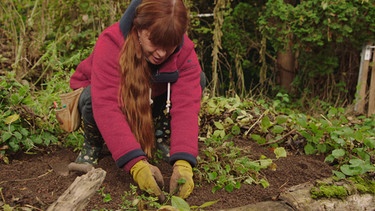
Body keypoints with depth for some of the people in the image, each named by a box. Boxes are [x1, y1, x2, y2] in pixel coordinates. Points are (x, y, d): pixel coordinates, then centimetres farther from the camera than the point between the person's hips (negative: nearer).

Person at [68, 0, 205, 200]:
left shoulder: (185, 51, -27)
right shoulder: (111, 42, -37)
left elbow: (186, 105, -36)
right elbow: (106, 106, -46)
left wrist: (182, 163, -50)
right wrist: (136, 163, -56)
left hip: (150, 105, 3)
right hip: (102, 96, -2)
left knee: (197, 80, -22)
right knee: (92, 96, -39)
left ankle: (161, 137, -3)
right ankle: (92, 145, -6)